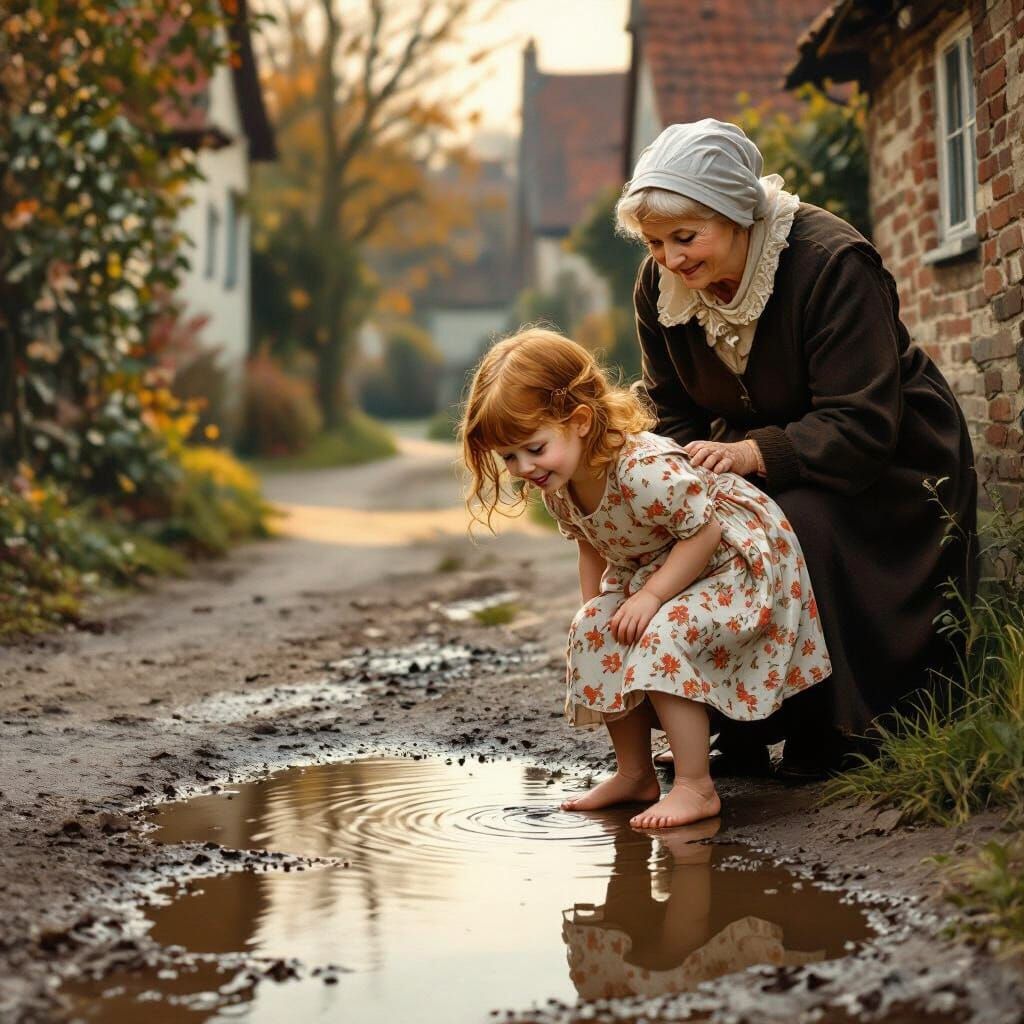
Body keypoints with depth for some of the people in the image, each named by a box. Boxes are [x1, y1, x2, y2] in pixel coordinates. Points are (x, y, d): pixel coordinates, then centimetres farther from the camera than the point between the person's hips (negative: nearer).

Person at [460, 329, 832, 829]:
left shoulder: (647, 468, -37)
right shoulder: (557, 488, -10)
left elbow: (704, 533, -29)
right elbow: (592, 548, 8)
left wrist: (651, 596, -29)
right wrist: (594, 608, -3)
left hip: (734, 559, -9)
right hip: (652, 567, 9)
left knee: (663, 638, -27)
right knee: (593, 633, -1)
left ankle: (695, 788, -19)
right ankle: (634, 774, 13)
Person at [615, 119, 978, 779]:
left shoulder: (834, 264, -28)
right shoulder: (659, 289, -8)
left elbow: (861, 425, -31)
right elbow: (676, 415, 1)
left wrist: (755, 454, -43)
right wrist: (689, 475, -21)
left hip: (885, 461, -6)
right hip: (763, 454, 6)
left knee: (799, 532, -33)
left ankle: (831, 734, -14)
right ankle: (742, 733, -4)